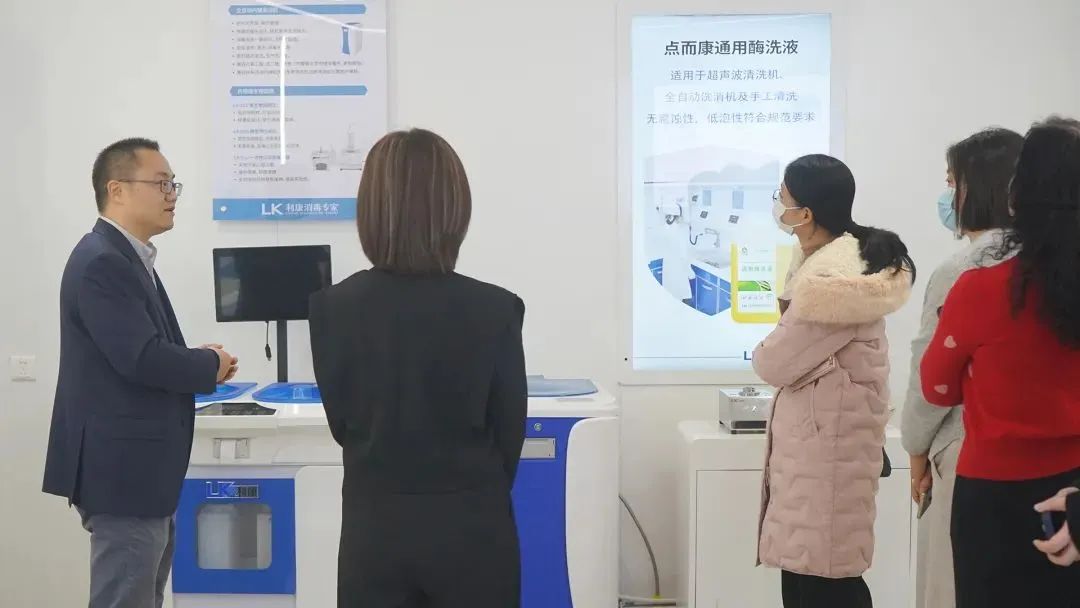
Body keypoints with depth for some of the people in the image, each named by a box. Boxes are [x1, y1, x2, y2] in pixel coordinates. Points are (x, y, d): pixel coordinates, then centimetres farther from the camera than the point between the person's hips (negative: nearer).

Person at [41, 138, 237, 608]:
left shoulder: (127, 258, 14)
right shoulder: (102, 262, -18)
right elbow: (141, 358, -26)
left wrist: (196, 363, -1)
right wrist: (211, 365, -10)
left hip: (139, 466, 10)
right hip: (122, 467, -10)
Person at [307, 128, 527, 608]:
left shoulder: (332, 308, -9)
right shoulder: (496, 310, -14)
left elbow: (342, 424, 2)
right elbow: (509, 431, -4)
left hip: (374, 527, 2)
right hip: (471, 529, -1)